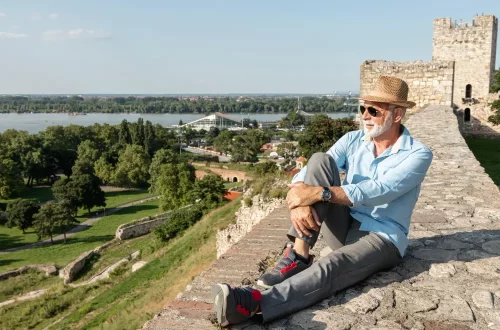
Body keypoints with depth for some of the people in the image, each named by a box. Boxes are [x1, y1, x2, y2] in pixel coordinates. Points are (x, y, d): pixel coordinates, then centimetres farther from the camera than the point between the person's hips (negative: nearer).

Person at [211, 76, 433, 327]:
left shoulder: (418, 155, -10)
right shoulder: (353, 140, 4)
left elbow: (377, 191, -27)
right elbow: (307, 173, -8)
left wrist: (319, 193, -35)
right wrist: (299, 202, -31)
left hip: (382, 238, -4)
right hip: (344, 228, 5)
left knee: (330, 268, -38)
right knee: (320, 160, -19)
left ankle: (255, 304, -58)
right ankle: (298, 256, -24)